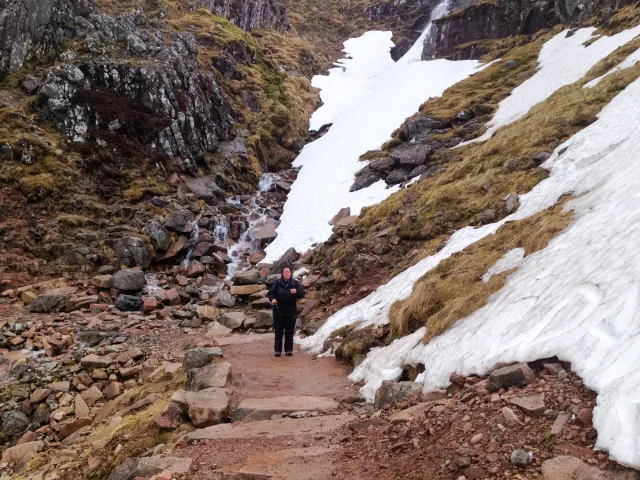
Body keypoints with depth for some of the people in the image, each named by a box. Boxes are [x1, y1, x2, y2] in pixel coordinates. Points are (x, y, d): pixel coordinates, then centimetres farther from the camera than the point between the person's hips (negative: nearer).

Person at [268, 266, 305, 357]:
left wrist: (296, 291, -23)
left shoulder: (295, 283, 1)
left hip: (291, 311, 0)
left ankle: (289, 349, 14)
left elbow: (302, 293, -3)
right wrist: (272, 299, -14)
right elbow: (271, 292, 7)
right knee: (278, 331, 3)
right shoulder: (277, 283, 2)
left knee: (289, 331, 6)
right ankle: (278, 350, 8)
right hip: (278, 310, 0)